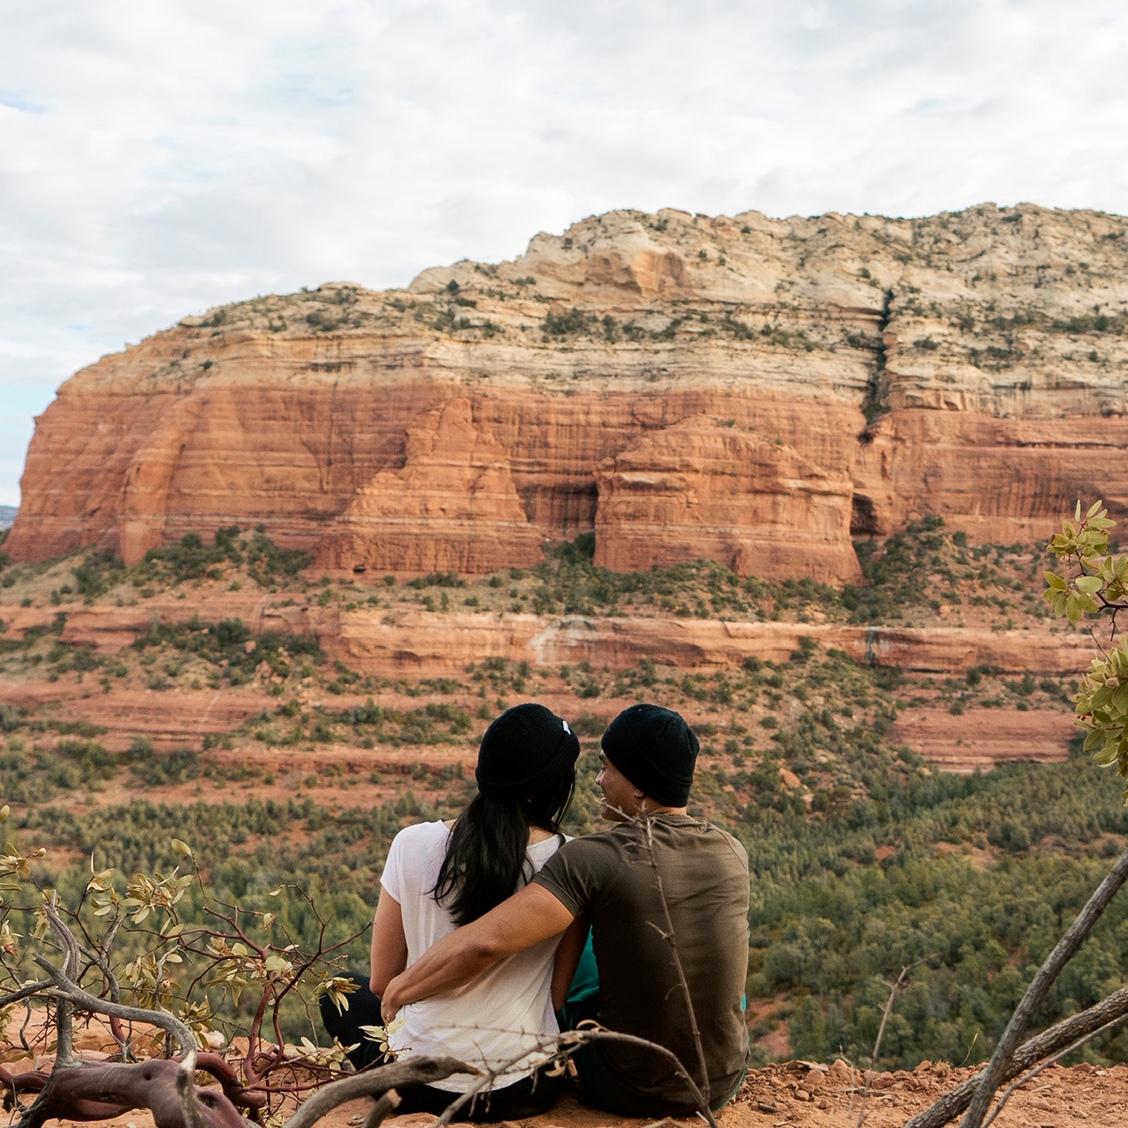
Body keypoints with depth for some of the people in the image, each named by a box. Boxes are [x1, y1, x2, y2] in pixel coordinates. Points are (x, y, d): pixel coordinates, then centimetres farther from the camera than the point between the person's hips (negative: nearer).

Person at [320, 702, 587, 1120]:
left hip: (423, 1086, -2)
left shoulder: (413, 844, -10)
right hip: (529, 1092, 3)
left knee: (339, 994, 28)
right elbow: (557, 992, -1)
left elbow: (383, 983, 0)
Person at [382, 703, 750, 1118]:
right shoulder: (732, 852, -5)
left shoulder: (594, 858, -21)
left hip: (629, 1092, -3)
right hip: (725, 1084, 4)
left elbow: (483, 943, -30)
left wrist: (403, 987, -14)